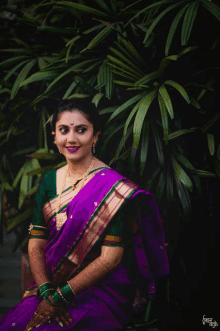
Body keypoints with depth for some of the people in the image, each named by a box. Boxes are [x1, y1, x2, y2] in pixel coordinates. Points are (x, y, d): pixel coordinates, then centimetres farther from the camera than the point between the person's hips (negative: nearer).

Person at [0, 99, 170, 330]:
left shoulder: (113, 187, -10)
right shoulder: (49, 181, 8)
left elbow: (110, 258, -14)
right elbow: (35, 244, 4)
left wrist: (59, 297, -15)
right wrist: (46, 292, -12)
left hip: (101, 291, -5)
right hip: (51, 283, 5)